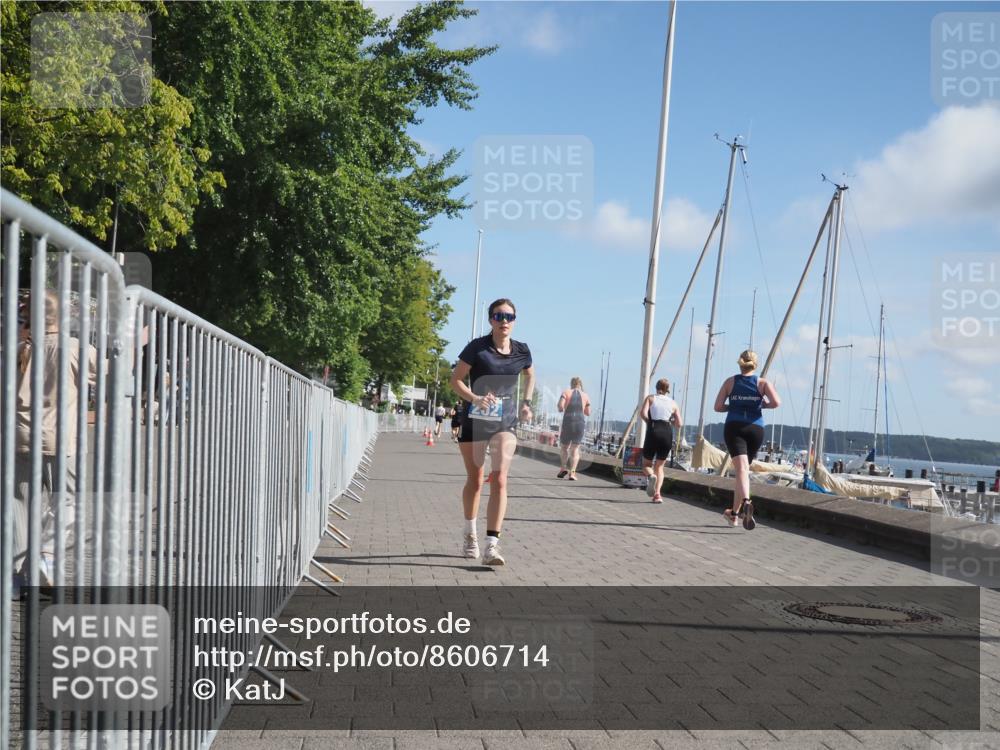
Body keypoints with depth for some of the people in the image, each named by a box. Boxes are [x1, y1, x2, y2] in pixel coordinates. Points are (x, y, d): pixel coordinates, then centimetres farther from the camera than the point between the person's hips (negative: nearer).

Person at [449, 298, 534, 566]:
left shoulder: (522, 351, 1)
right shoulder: (477, 347, -9)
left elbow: (530, 376, 21)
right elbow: (456, 379, -7)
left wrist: (526, 403, 8)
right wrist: (475, 398, -24)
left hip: (505, 423, 1)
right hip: (475, 420, -1)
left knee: (499, 481, -13)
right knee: (474, 481, 13)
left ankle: (492, 547, -16)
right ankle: (470, 536, 34)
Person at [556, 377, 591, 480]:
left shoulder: (566, 392, 4)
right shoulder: (585, 396, 9)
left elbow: (560, 406, -9)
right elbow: (588, 413, 11)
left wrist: (559, 407, 13)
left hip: (568, 422, -1)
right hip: (580, 422, 1)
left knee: (564, 447, 16)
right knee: (575, 449, 7)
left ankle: (563, 467, -2)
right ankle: (572, 472, -8)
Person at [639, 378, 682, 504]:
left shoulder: (651, 398, 10)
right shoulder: (673, 403, 14)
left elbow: (642, 413, -8)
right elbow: (679, 424, 8)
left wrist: (649, 422, 9)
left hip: (653, 432, -2)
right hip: (667, 433, 2)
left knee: (646, 464, 13)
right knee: (659, 466, 16)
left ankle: (650, 476, -23)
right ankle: (657, 494, -1)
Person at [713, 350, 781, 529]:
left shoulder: (730, 381, 7)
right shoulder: (763, 383, 6)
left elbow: (718, 406, 3)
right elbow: (776, 403, -9)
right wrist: (763, 404, 10)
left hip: (734, 427, -1)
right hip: (756, 428, 1)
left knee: (741, 469, -14)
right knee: (744, 469, 16)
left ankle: (746, 502, -42)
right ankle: (734, 512, 24)